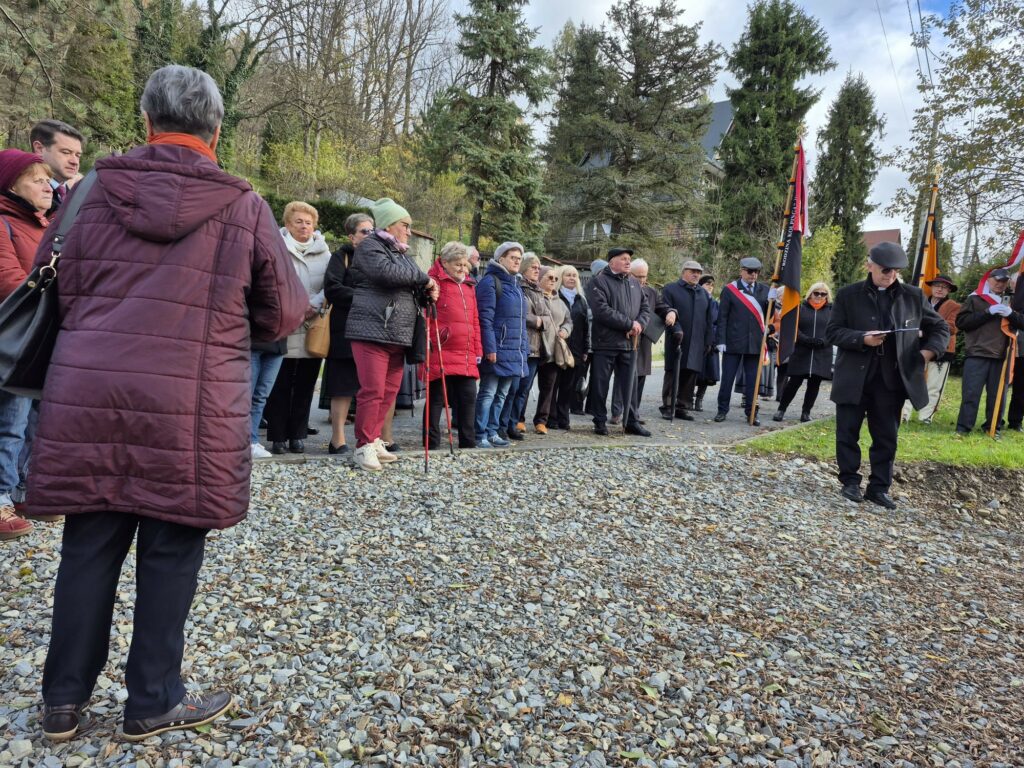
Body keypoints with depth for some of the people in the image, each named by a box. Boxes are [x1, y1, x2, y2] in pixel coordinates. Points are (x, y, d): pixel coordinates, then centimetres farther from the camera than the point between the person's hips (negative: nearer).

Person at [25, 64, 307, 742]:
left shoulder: (94, 191, 6)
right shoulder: (244, 207, -1)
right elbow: (284, 313, 4)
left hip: (86, 395, 3)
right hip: (189, 411, -3)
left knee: (89, 545, 13)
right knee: (170, 551, 9)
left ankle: (65, 699, 26)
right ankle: (154, 703, 22)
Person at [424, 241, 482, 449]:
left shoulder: (469, 285, 19)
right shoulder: (435, 282, -2)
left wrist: (477, 350, 17)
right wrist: (426, 341, -18)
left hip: (466, 356, 7)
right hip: (440, 354, -6)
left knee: (468, 397, 8)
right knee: (437, 398, 1)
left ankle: (468, 442, 18)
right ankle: (431, 443, 10)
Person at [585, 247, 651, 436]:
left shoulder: (635, 283, 15)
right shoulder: (598, 282, -6)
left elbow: (645, 308, 15)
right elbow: (602, 310, -18)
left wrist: (640, 323, -7)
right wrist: (629, 324, -17)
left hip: (629, 343, 6)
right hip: (605, 342, -5)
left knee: (629, 385, 9)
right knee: (600, 385, 2)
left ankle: (632, 422, 18)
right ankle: (600, 422, 13)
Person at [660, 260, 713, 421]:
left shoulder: (705, 294, 18)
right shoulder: (670, 290, 3)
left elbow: (709, 320, 18)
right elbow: (666, 313, -6)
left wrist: (709, 341, 11)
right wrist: (676, 329, -21)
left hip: (697, 344, 4)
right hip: (677, 341, -4)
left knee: (691, 374, 4)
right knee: (672, 374, -1)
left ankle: (683, 407, 10)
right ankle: (668, 407, 6)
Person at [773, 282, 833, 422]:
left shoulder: (831, 310, 9)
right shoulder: (801, 308, 6)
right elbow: (794, 328, -2)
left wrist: (823, 341, -16)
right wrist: (807, 340, -17)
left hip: (822, 355, 2)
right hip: (801, 353, -2)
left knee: (814, 384, 5)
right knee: (794, 382, -3)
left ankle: (806, 412, 14)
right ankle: (781, 409, 5)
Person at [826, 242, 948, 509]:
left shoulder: (913, 296, 6)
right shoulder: (848, 295, 0)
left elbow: (939, 327, 13)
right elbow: (832, 332, -3)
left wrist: (928, 351, -4)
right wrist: (862, 339, -18)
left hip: (892, 380, 2)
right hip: (854, 378, -2)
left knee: (886, 436, 7)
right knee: (848, 432, 5)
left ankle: (879, 487, 18)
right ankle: (850, 481, 19)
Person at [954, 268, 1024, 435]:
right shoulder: (975, 299, 5)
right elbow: (961, 322, -5)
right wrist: (988, 312, -13)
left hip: (1002, 356, 4)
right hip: (977, 354, -4)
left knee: (997, 395, 7)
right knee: (971, 393, -5)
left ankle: (993, 428, 16)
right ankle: (963, 428, -1)